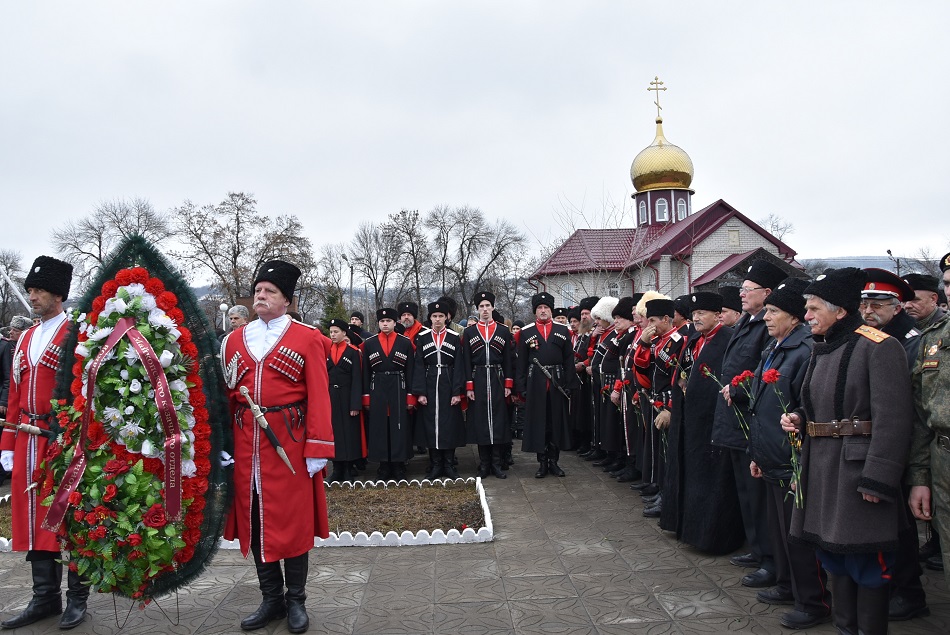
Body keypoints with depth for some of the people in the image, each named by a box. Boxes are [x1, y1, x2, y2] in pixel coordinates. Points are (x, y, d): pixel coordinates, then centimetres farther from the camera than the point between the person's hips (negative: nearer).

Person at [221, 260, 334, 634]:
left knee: (293, 520, 6)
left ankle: (296, 600, 22)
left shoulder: (307, 339, -3)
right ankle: (271, 598, 27)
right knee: (254, 519, 11)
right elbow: (226, 396, 9)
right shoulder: (234, 340, 9)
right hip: (246, 444, 4)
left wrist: (317, 449, -12)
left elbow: (318, 397, -7)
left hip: (290, 441, -4)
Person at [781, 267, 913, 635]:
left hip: (858, 467, -8)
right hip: (820, 465, 8)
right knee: (832, 550, 16)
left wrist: (877, 479, -23)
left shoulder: (879, 347, -14)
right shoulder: (822, 349, 12)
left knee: (866, 558, 3)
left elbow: (892, 418, -19)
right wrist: (799, 417, 3)